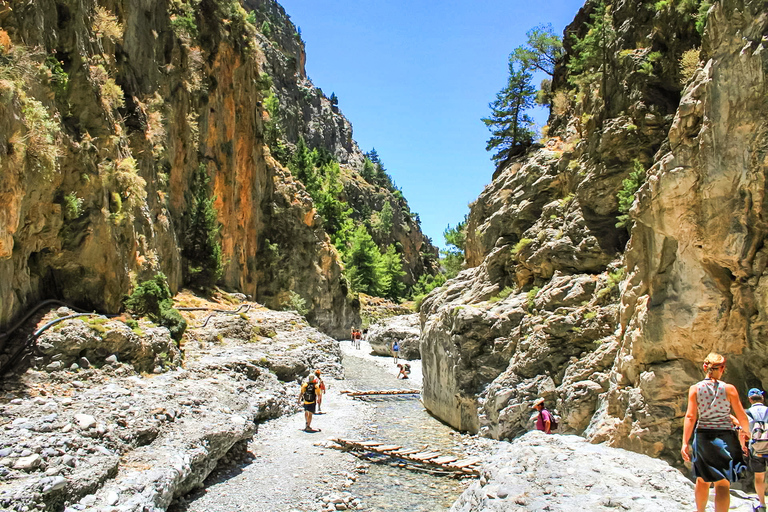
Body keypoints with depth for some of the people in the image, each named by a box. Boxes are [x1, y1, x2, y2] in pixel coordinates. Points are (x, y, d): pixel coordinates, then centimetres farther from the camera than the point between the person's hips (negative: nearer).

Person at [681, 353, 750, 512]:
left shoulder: (695, 389, -3)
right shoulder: (729, 389, -5)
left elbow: (690, 417, -9)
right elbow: (742, 416, -2)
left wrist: (685, 442, -7)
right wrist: (746, 431, 17)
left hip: (703, 436, 2)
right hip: (725, 438, -2)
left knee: (702, 480, 19)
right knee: (723, 484, 0)